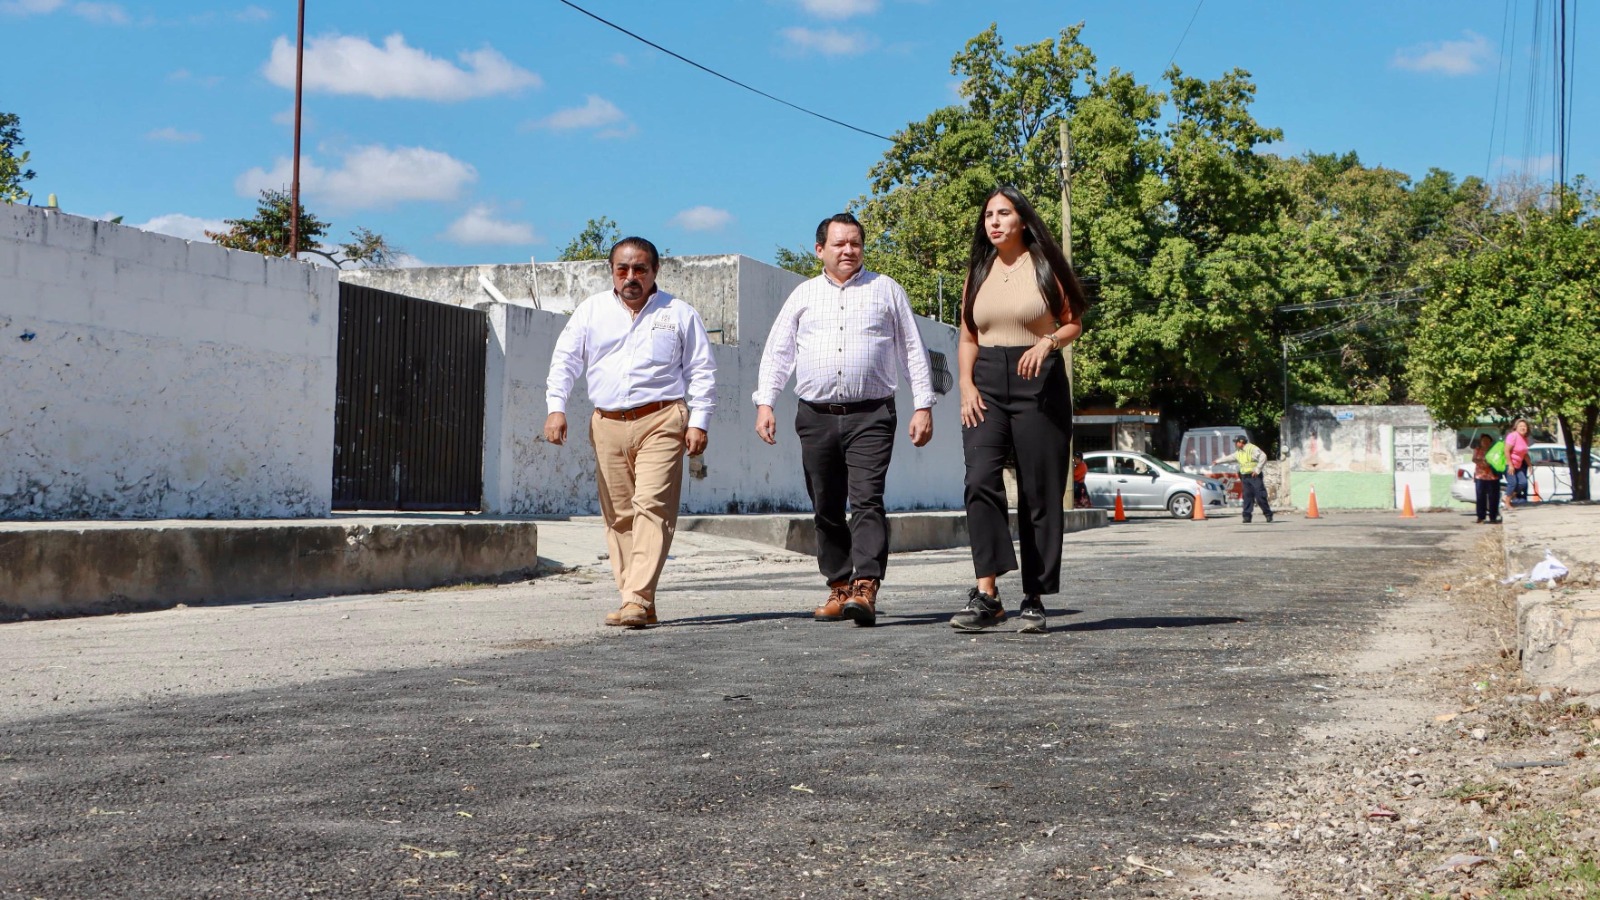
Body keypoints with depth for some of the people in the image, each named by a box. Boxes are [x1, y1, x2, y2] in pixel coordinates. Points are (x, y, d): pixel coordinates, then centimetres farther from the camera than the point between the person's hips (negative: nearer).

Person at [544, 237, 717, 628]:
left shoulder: (679, 314, 10)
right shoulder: (591, 310, 15)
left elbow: (702, 371, 9)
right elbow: (564, 360, 13)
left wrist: (698, 422, 0)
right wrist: (556, 407, -1)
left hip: (660, 423, -3)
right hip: (606, 424, 3)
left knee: (652, 506, -16)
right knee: (618, 515, 1)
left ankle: (638, 598, -21)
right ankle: (637, 603, 6)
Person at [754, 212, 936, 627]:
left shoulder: (886, 290, 11)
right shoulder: (803, 295, 16)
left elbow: (913, 351, 11)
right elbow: (777, 353, 14)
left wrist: (923, 406, 3)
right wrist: (764, 403, 1)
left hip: (870, 416, -3)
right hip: (816, 417, 3)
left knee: (867, 501, -15)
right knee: (826, 508, 5)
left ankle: (865, 589, -22)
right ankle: (839, 587, 14)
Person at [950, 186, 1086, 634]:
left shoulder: (1045, 267, 5)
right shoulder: (978, 272, 15)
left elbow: (1074, 323, 6)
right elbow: (967, 337, 15)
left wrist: (1048, 342, -15)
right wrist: (967, 386, 0)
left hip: (1038, 382, -2)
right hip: (987, 383, 3)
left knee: (1039, 492, -1)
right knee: (980, 480, -17)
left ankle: (1035, 599, 6)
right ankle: (986, 594, -22)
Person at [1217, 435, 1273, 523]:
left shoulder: (1253, 449, -9)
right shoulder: (1239, 453, 16)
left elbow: (1263, 457, -20)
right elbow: (1229, 458, 30)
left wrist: (1257, 469, -22)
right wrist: (1217, 461, 38)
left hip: (1255, 476, -7)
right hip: (1245, 477, 7)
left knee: (1260, 496, -8)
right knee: (1247, 497, 0)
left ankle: (1268, 515, 0)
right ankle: (1247, 517, -1)